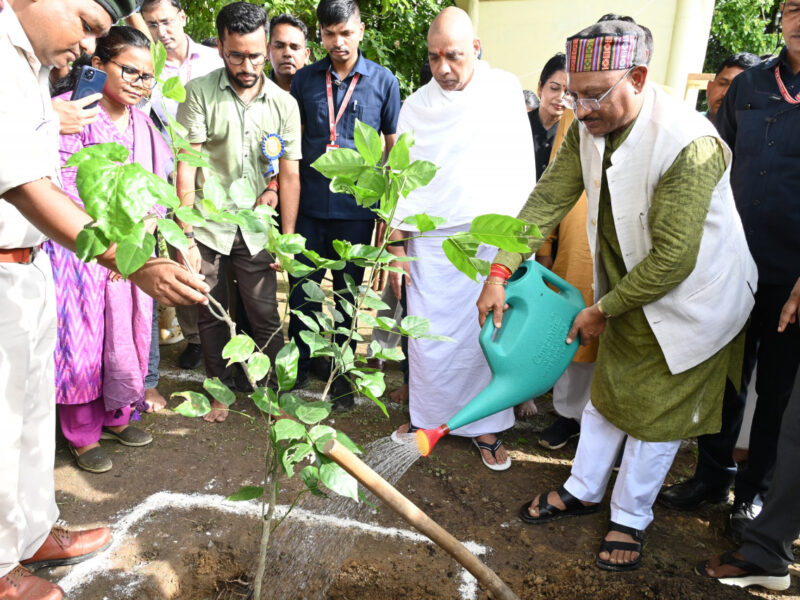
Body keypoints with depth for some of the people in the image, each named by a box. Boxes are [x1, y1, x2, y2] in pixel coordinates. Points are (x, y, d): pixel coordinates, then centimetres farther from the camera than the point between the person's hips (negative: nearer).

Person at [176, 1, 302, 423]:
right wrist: (186, 237, -12)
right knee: (212, 315, 11)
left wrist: (287, 239, -1)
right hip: (208, 226, 0)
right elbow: (186, 167, -8)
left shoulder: (284, 103, 1)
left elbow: (290, 175, 2)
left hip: (255, 229, 1)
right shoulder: (199, 93, -6)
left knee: (265, 317, 4)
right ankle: (221, 388, 31)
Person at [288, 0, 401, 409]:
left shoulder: (383, 81, 0)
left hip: (357, 207, -1)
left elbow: (393, 145, 5)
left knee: (348, 292, 11)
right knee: (301, 288, 7)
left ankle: (341, 372, 28)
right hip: (309, 204, 1)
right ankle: (300, 364, 28)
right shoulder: (305, 79, 5)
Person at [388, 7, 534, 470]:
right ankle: (428, 417, 26)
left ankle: (486, 427, 22)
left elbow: (521, 169, 5)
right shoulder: (416, 105, 5)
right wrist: (397, 245, 3)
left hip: (494, 241, 0)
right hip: (432, 242, 1)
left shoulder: (506, 89, 4)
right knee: (429, 336, 4)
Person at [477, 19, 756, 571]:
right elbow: (547, 201, -8)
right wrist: (500, 273, -17)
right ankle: (583, 491, 39)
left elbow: (673, 257, -31)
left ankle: (631, 518, 29)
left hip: (692, 298, -6)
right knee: (606, 391, 18)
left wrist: (603, 310, -20)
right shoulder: (588, 129, -10)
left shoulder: (690, 143, -32)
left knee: (656, 411, 7)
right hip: (628, 290, 7)